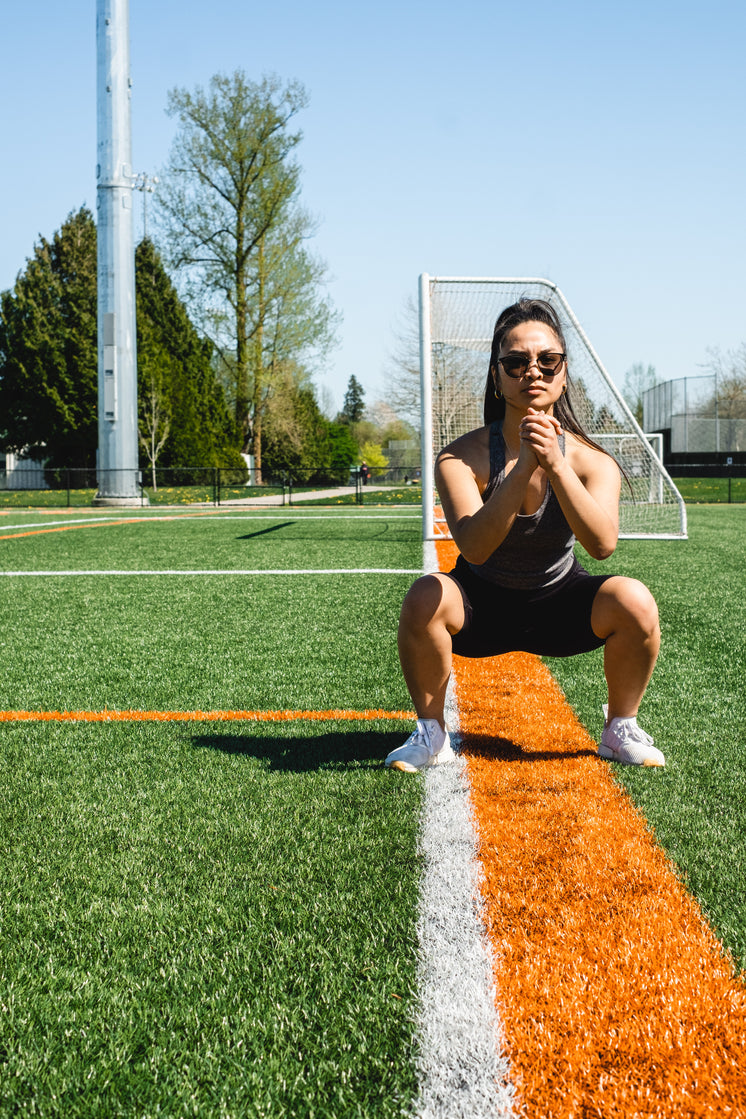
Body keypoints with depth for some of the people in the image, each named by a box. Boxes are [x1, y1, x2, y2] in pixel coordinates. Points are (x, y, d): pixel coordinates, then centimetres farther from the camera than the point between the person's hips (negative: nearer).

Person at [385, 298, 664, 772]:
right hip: (481, 607, -1)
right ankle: (431, 732, -7)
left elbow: (603, 544, -32)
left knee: (634, 601, -26)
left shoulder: (590, 459, -14)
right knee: (426, 596, -31)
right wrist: (523, 467, -44)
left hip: (559, 607, 1)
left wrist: (555, 465, -43)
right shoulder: (463, 457, -18)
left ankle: (621, 729, 1)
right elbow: (474, 547, -34)